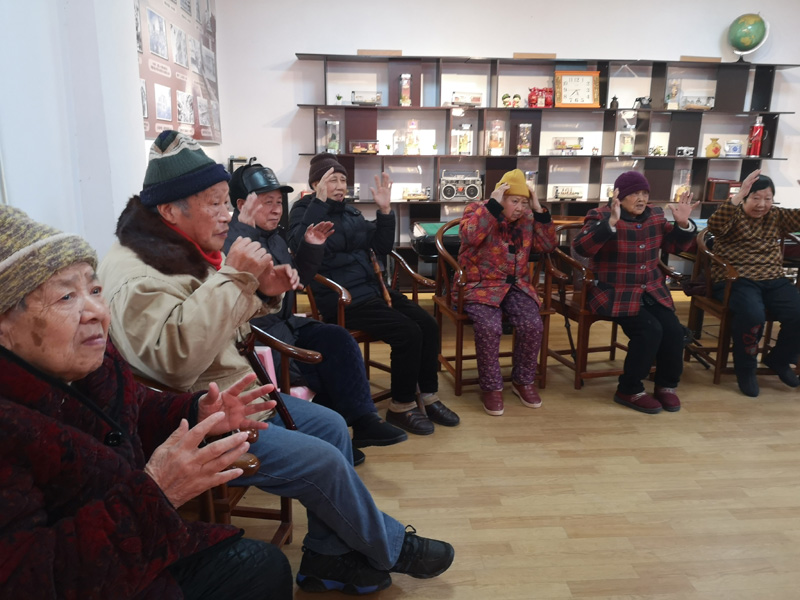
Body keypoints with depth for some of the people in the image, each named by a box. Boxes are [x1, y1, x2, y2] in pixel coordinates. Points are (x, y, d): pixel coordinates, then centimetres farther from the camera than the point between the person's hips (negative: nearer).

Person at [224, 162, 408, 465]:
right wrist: (245, 225, -36)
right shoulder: (232, 238, -16)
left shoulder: (273, 236, 13)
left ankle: (362, 420, -7)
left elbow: (296, 281, 21)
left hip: (283, 323, 9)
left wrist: (311, 248, 8)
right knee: (319, 369, -18)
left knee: (337, 338, -10)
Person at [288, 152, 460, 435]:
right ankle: (401, 407, -3)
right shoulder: (304, 210, -2)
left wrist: (385, 210, 1)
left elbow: (382, 247, 12)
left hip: (371, 289, 8)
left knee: (428, 324, -7)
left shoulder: (351, 212, 16)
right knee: (407, 332, -21)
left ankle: (428, 397, 5)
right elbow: (299, 245, -24)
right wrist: (319, 202, -27)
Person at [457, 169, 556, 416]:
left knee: (532, 325, -21)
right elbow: (470, 236, -25)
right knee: (489, 327, -30)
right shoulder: (477, 209, -5)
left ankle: (523, 381, 3)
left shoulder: (526, 217, 10)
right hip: (481, 285, -4)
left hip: (516, 285, 4)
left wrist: (538, 209, -5)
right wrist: (493, 203, -23)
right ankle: (491, 387, -10)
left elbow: (547, 245, 3)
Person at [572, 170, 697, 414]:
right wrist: (611, 223, -37)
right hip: (614, 293, -6)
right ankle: (629, 390, -5)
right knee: (650, 330, -24)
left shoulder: (655, 215, 9)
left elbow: (675, 245, 16)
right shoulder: (601, 216, -11)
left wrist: (683, 224, -3)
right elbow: (580, 247, -28)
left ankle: (666, 385, 11)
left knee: (673, 330, -14)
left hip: (652, 291, 6)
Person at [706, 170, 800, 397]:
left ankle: (779, 359, 13)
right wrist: (739, 195, -33)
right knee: (752, 315, -33)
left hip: (773, 280, 6)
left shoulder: (777, 217, 16)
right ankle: (745, 367, -7)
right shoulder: (733, 215, -1)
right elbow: (714, 225, -23)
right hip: (736, 280, -5)